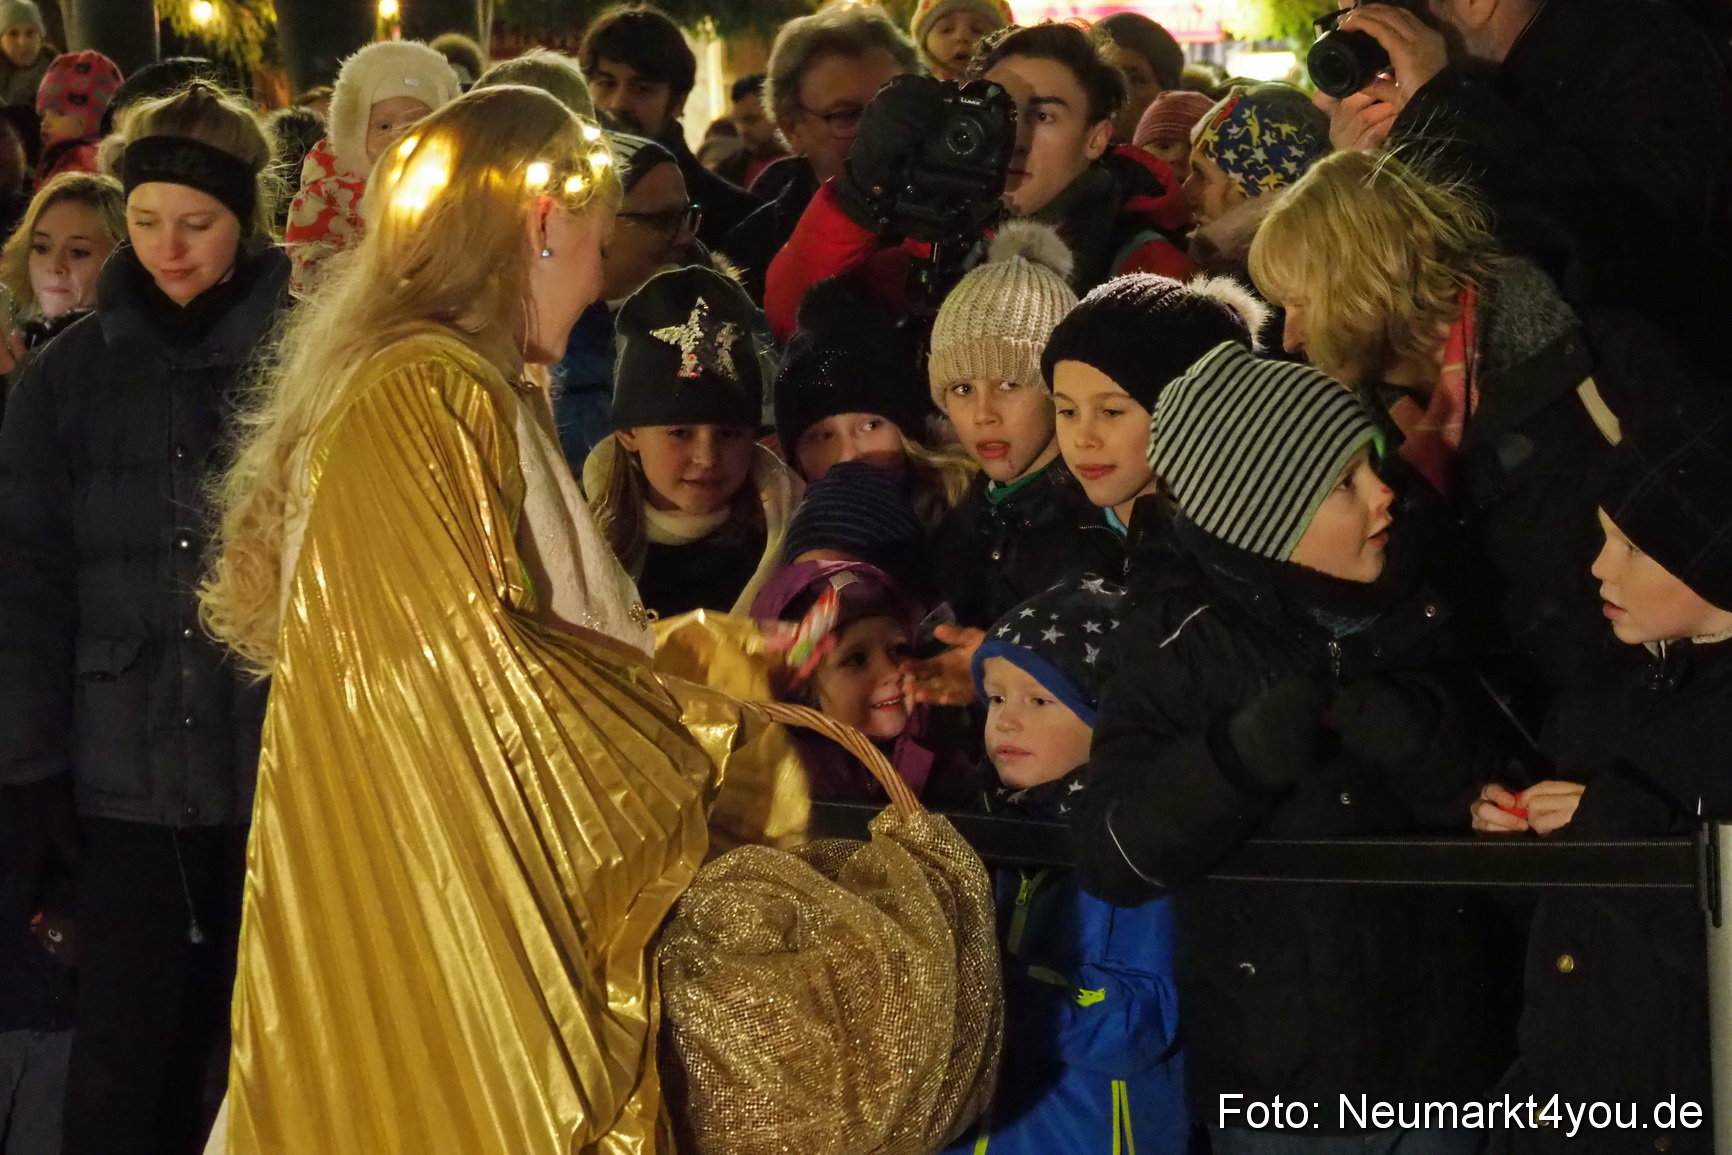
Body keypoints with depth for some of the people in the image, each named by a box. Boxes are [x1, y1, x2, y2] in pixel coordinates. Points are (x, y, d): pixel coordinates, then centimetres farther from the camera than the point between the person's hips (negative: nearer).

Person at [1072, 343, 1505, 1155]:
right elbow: (1108, 858, -15)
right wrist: (1254, 747, -28)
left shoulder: (1421, 615, -1)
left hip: (1443, 1073, 3)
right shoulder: (1180, 645, -9)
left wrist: (1401, 728, -21)